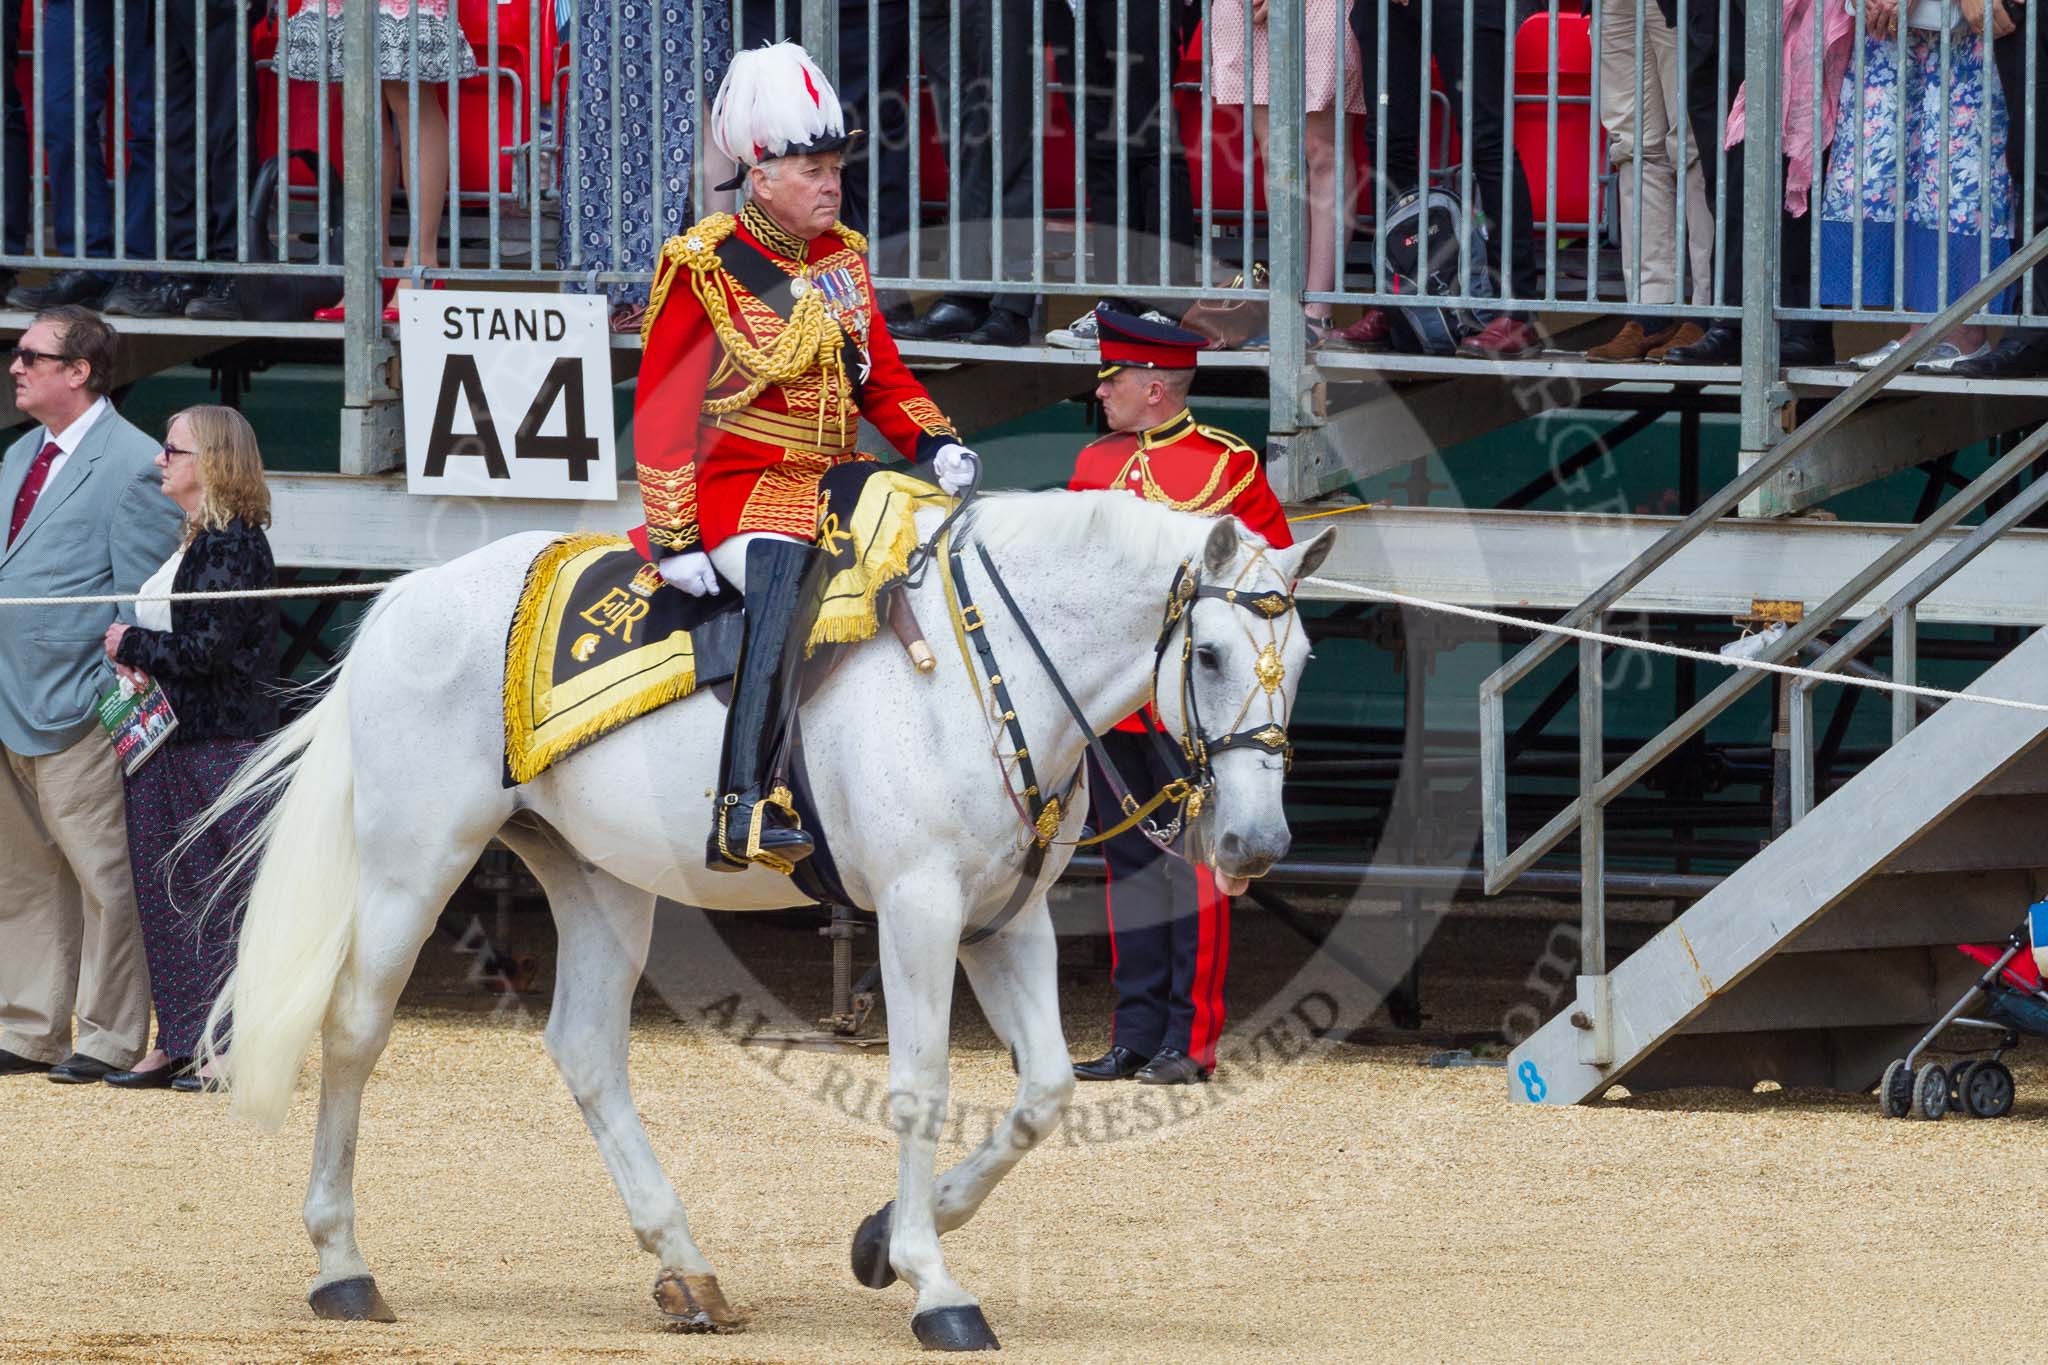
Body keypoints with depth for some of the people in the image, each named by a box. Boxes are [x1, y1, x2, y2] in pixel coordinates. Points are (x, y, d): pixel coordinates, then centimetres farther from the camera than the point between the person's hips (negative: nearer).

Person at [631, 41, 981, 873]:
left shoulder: (842, 256, 13)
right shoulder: (703, 267, -6)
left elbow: (881, 374, 20)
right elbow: (662, 412, -7)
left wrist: (935, 443, 0)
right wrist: (674, 536, -13)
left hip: (837, 483, 8)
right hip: (743, 485, -8)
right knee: (788, 569, -36)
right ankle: (745, 810, -46)